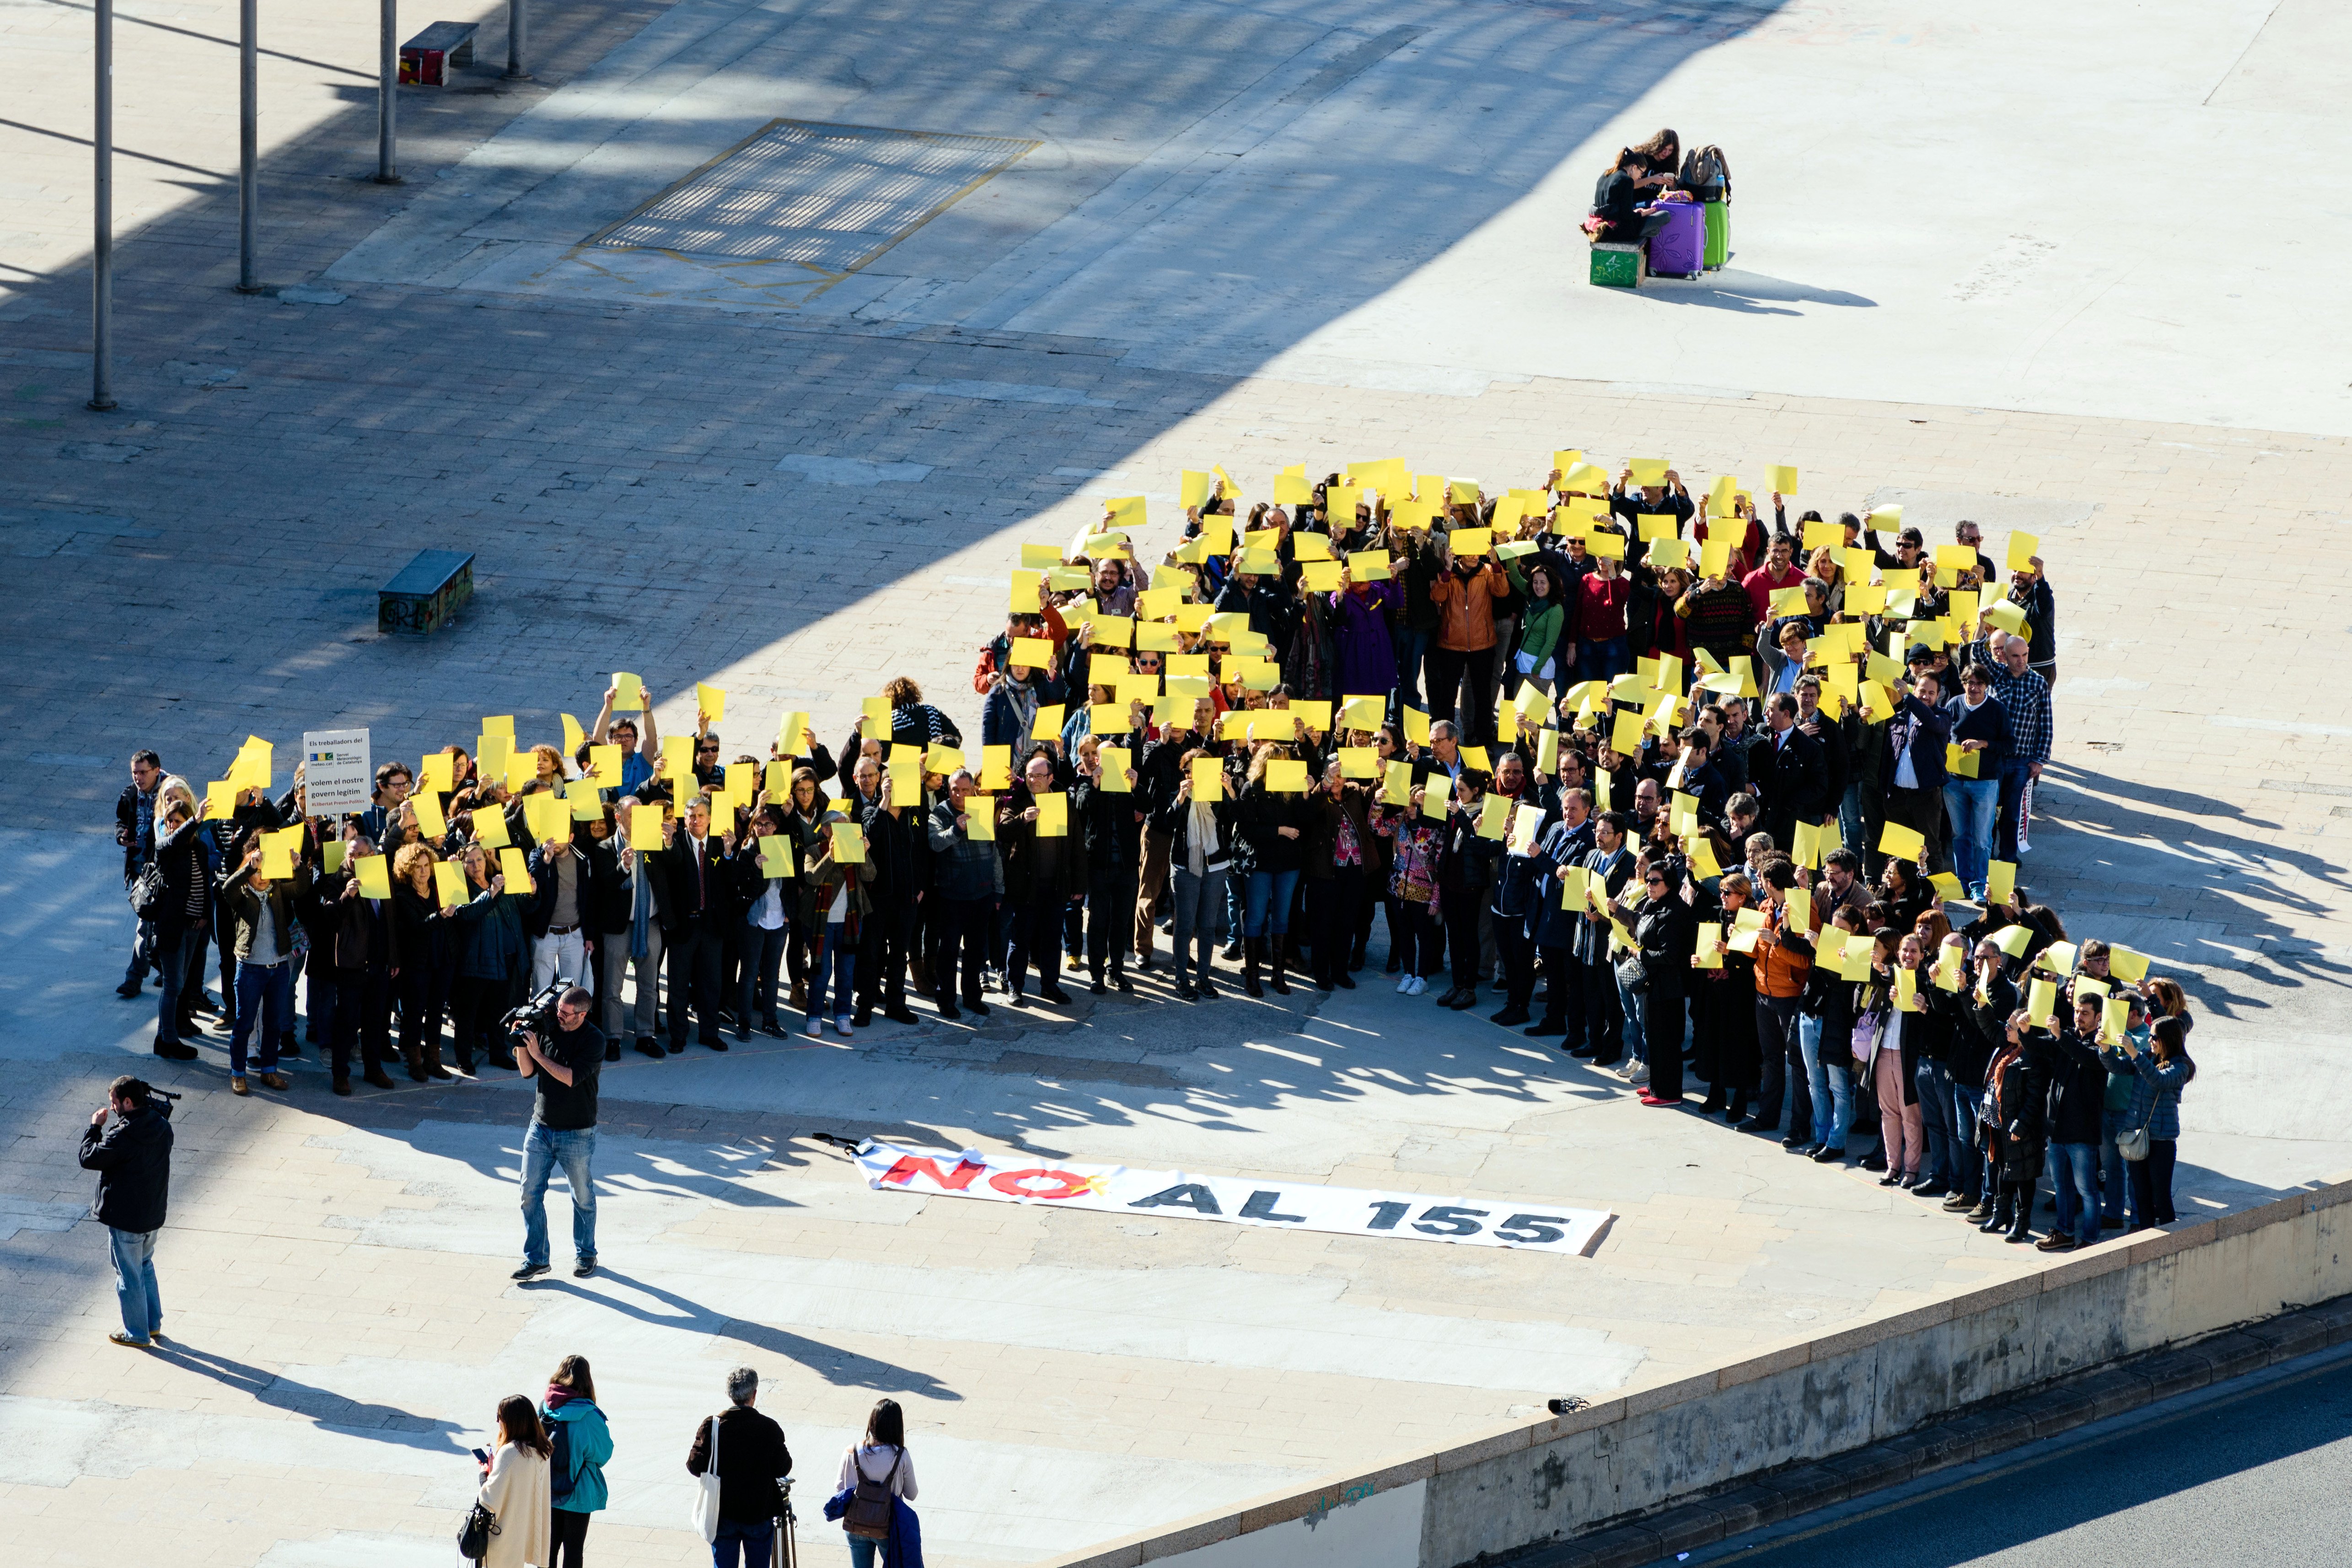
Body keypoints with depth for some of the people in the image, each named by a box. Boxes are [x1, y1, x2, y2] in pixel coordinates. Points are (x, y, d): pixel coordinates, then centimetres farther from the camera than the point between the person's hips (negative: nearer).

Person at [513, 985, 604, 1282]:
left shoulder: (593, 1040, -13)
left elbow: (571, 1077, -22)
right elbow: (528, 1072, 5)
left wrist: (538, 1054, -22)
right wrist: (521, 1045, -12)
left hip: (577, 1133, -4)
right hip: (541, 1128, 4)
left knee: (583, 1198, 10)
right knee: (530, 1193, 0)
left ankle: (585, 1255, 27)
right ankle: (535, 1259, 9)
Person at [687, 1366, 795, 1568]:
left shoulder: (711, 1426, -12)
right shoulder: (770, 1429, -13)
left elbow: (695, 1466, -11)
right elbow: (783, 1468, -7)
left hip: (722, 1514, 0)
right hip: (760, 1513, 0)